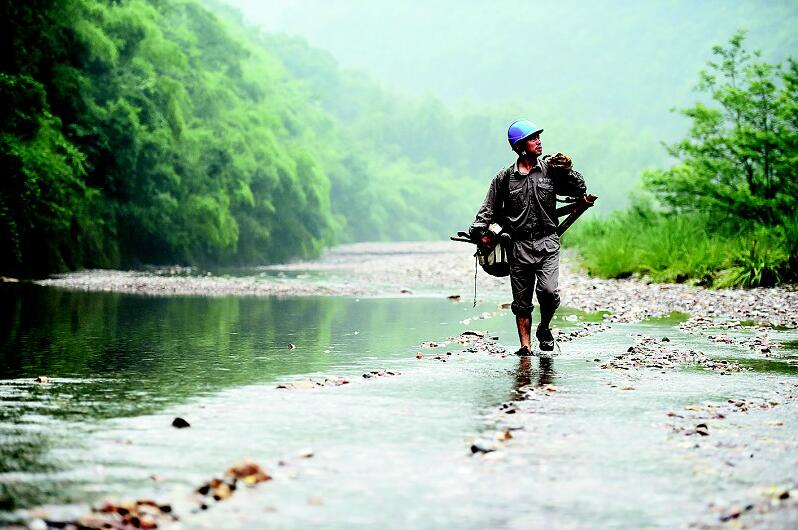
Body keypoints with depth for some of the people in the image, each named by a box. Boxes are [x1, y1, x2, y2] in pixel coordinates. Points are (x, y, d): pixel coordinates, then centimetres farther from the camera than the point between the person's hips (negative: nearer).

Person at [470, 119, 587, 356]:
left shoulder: (551, 170, 5)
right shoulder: (505, 177, 4)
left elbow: (580, 190, 8)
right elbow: (489, 209, 9)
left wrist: (568, 171, -7)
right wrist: (478, 230, -7)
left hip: (547, 242, -1)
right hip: (519, 245, 1)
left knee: (548, 291, -17)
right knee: (522, 301, 4)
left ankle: (544, 328, 11)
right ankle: (525, 346, 13)